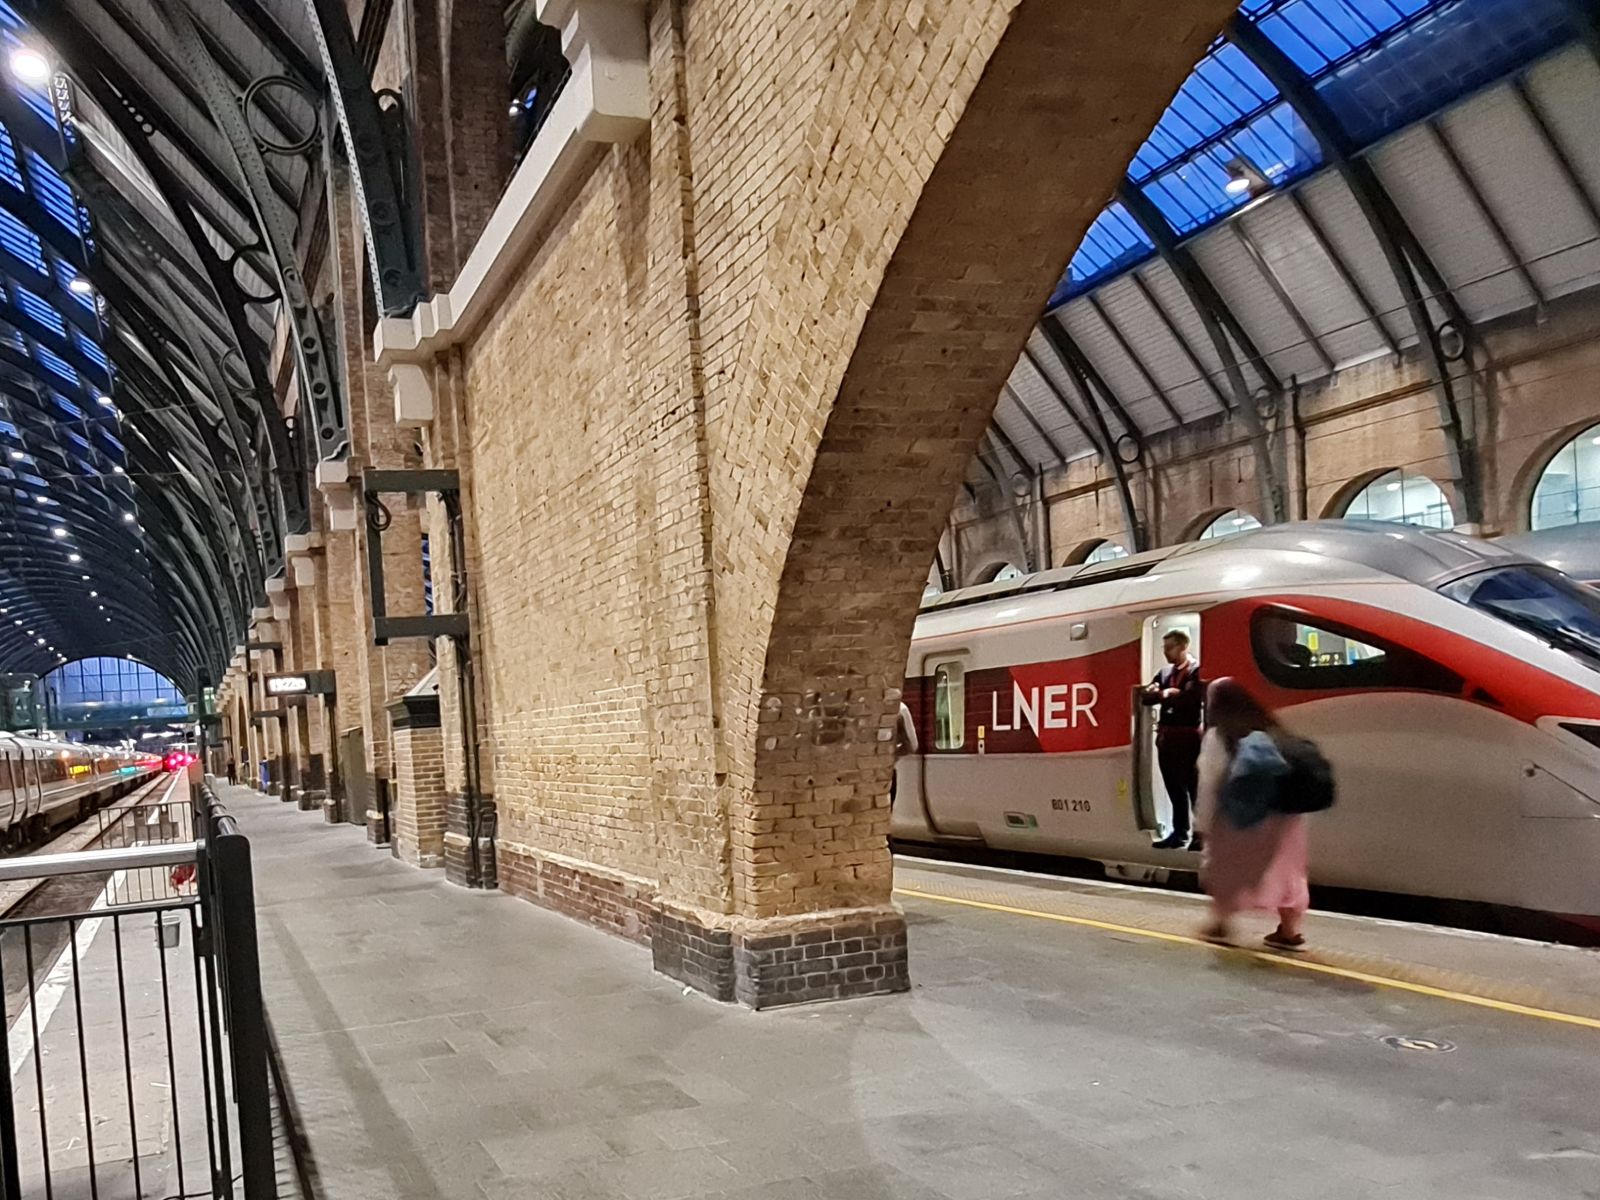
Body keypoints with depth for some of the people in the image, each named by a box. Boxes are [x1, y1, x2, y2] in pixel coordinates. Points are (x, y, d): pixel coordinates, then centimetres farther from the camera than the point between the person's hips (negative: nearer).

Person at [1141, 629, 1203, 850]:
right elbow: (1147, 697, 12)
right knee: (1175, 788, 14)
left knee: (1194, 787, -1)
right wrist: (1153, 692, -9)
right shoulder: (1165, 672, 14)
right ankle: (1180, 833, 23)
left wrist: (1172, 693, -17)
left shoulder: (1198, 670, -8)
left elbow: (1198, 696, -23)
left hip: (1189, 736, -7)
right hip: (1166, 735, 7)